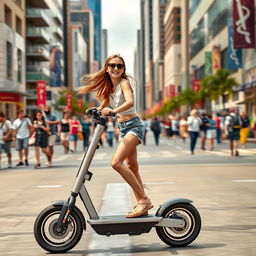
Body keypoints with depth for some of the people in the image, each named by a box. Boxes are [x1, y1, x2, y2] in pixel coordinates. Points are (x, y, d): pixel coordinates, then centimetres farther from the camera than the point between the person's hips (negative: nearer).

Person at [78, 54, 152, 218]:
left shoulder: (124, 82, -10)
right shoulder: (110, 87, 13)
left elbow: (130, 101, -29)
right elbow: (103, 107, 22)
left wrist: (114, 110, -44)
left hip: (133, 126, -9)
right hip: (123, 128, 9)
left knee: (116, 162, -22)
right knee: (132, 167, 11)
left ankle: (144, 199, -18)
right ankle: (142, 205, 18)